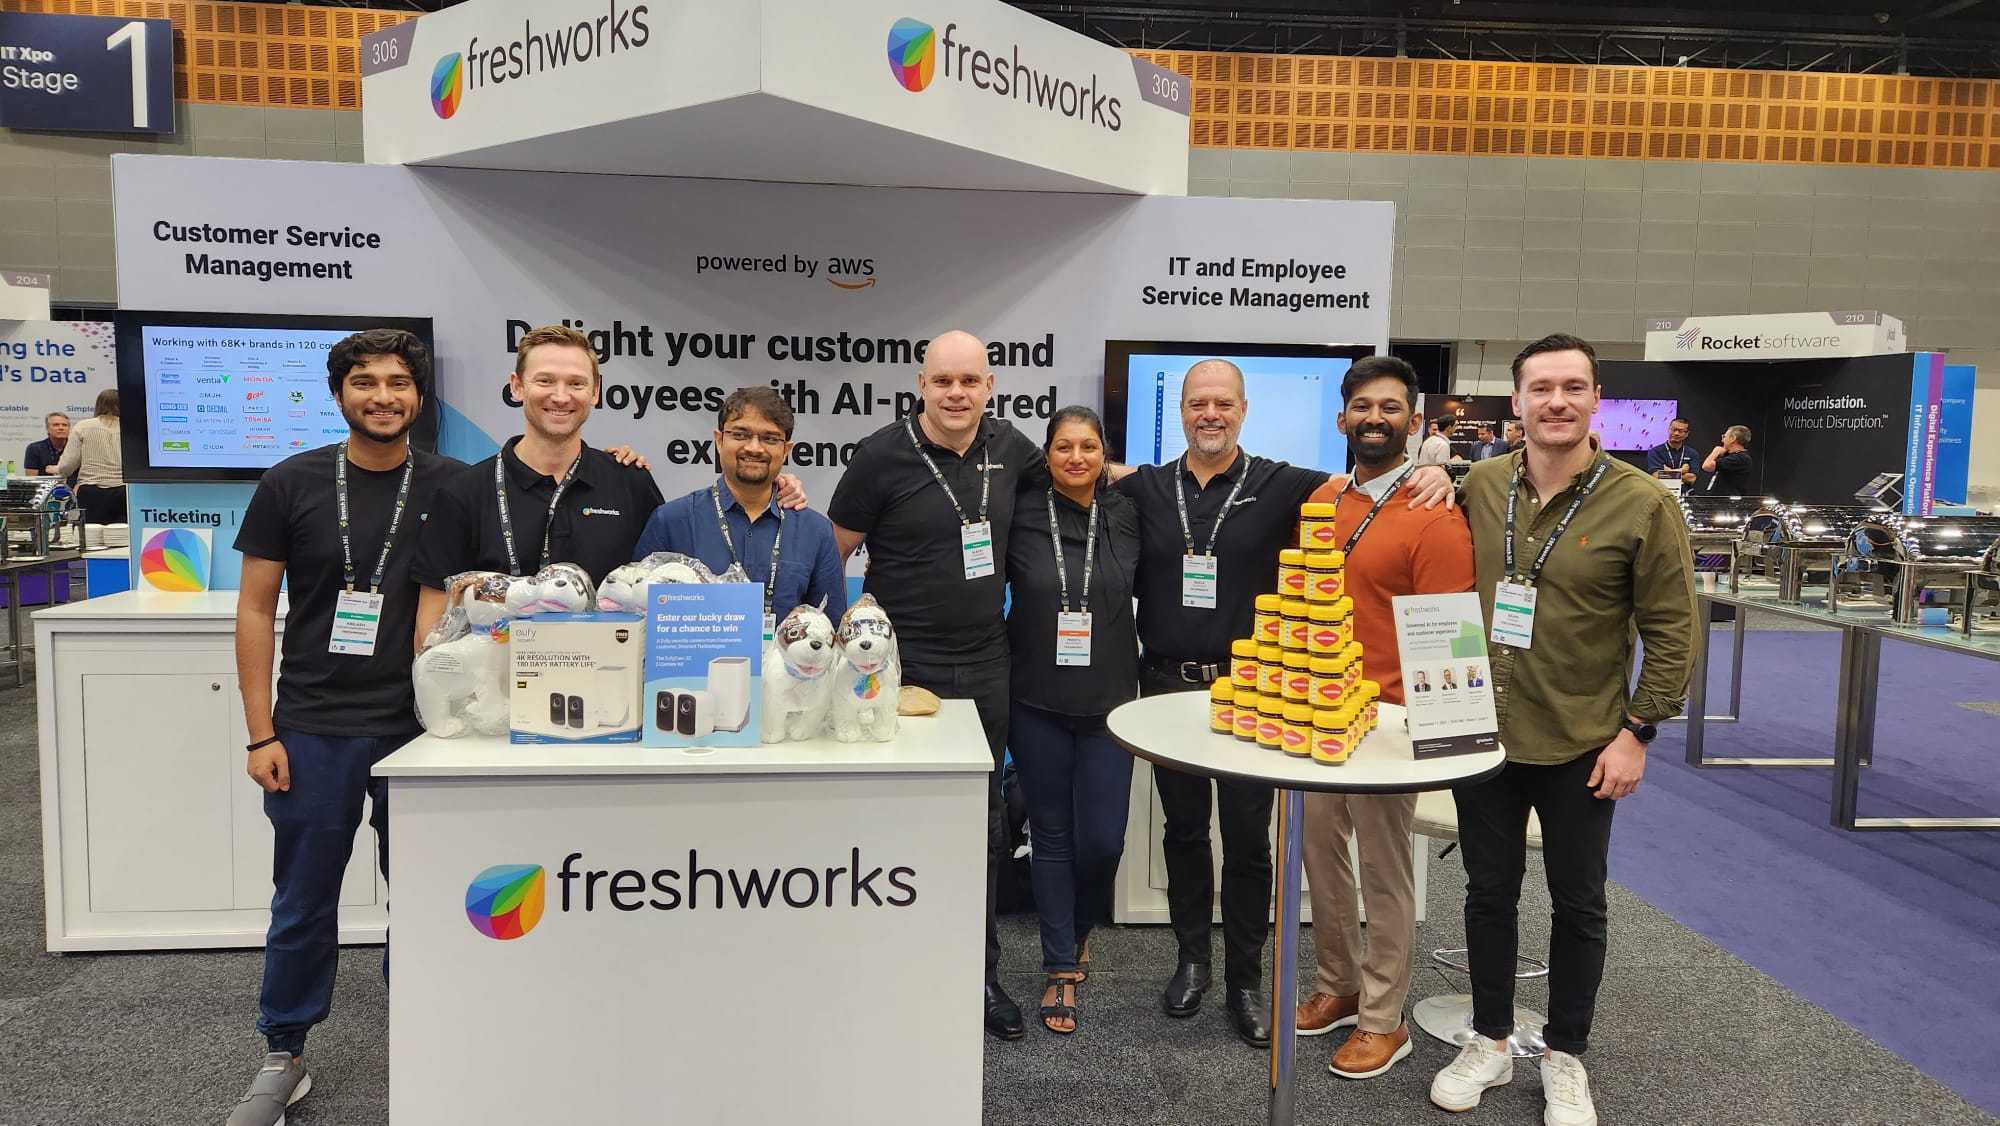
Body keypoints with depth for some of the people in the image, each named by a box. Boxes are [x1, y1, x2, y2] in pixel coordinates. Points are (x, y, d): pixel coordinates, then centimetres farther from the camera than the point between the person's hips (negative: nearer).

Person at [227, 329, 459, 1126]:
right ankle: (283, 1058, 28)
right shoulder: (292, 485, 0)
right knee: (302, 902, 11)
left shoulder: (450, 487, 0)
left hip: (418, 728, 0)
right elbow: (256, 609, 1)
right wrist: (260, 733, -3)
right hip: (312, 730, 0)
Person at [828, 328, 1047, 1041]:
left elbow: (1061, 474, 26)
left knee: (983, 823, 13)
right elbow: (831, 554, -2)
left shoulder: (1009, 448, 4)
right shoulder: (882, 456, -8)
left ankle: (982, 974, 28)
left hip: (986, 669, 4)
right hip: (902, 669, -4)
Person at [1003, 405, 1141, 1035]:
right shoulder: (1022, 517, -4)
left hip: (1109, 701, 1)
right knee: (1051, 835, 8)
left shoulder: (1127, 516, 1)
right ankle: (1061, 968, 21)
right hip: (1038, 703, -1)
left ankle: (1079, 926, 32)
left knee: (1102, 839, 1)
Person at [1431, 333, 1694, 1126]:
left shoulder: (1642, 504, -11)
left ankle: (1565, 1055, 31)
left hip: (1581, 746, -2)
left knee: (1578, 904, 13)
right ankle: (1490, 1041, 32)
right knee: (1489, 892, 14)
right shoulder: (1479, 487, -2)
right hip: (1483, 734, 3)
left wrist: (1638, 731, -10)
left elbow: (1671, 630, -7)